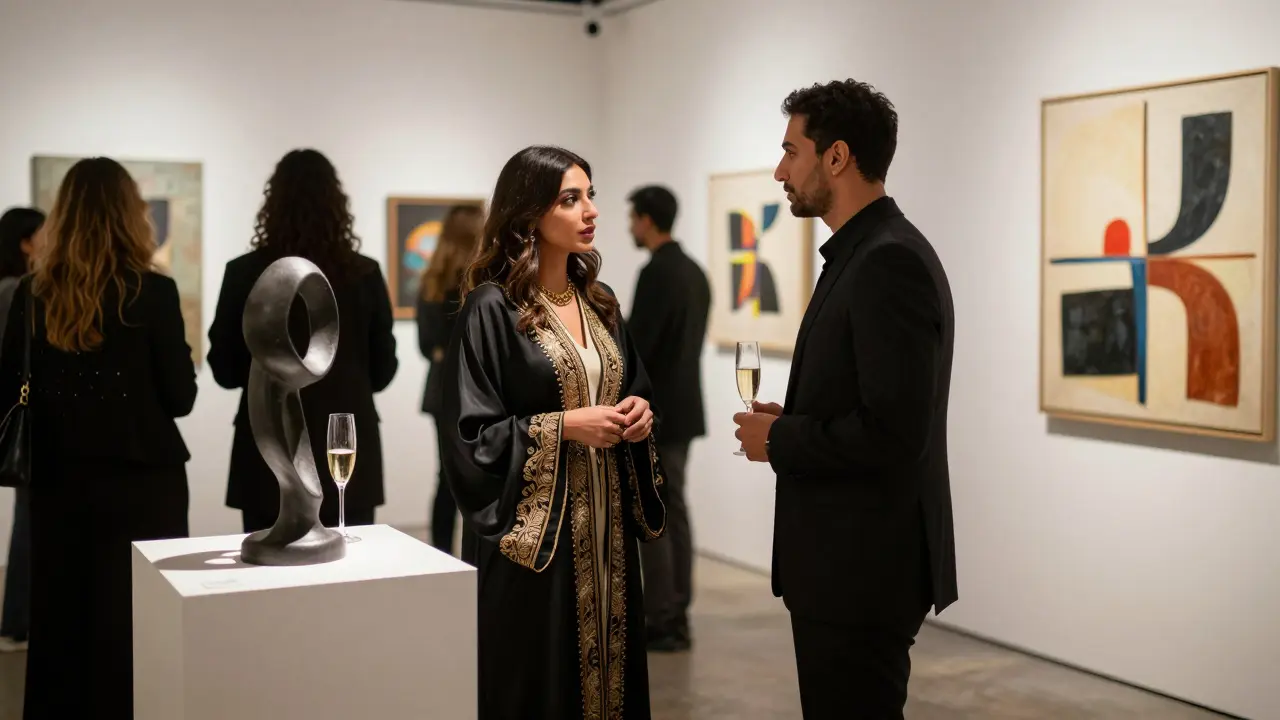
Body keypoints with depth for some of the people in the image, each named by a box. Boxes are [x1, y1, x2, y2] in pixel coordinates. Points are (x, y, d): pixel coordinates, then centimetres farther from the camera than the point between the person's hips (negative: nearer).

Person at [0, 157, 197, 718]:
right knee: (136, 624, 6)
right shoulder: (151, 292, -11)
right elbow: (180, 398, -7)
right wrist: (180, 355, 11)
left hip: (59, 481, 4)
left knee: (59, 620, 14)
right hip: (141, 481, -3)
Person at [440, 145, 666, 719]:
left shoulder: (599, 302, 11)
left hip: (608, 521, 6)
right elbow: (471, 433, -13)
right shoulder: (492, 308, -10)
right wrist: (565, 426, -19)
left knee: (607, 666, 10)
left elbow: (633, 391, 20)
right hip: (537, 527, -6)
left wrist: (640, 411, -1)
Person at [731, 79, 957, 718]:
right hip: (848, 561, 10)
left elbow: (894, 431, -27)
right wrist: (789, 423, 5)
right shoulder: (864, 254, 12)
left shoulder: (890, 262, -20)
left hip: (865, 570, -10)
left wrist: (779, 439, -14)